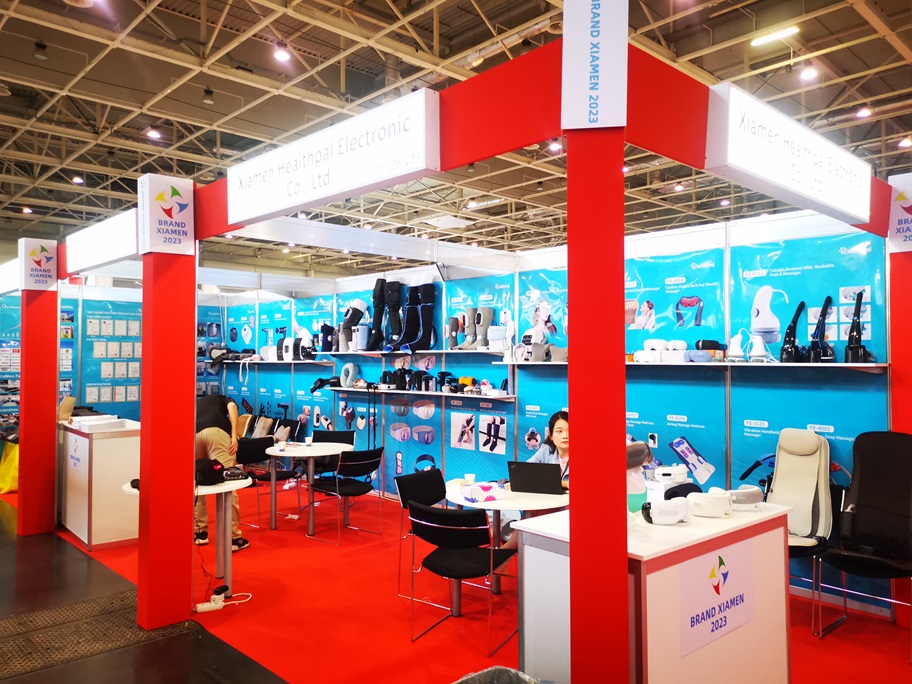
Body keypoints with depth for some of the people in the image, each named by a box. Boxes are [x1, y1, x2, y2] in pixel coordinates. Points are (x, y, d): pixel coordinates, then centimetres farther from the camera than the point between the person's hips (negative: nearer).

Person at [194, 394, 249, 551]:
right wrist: (234, 436, 0)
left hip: (190, 436, 4)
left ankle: (200, 532, 26)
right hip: (215, 432, -3)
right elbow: (232, 407, 10)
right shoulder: (222, 398, 36)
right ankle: (233, 538, -4)